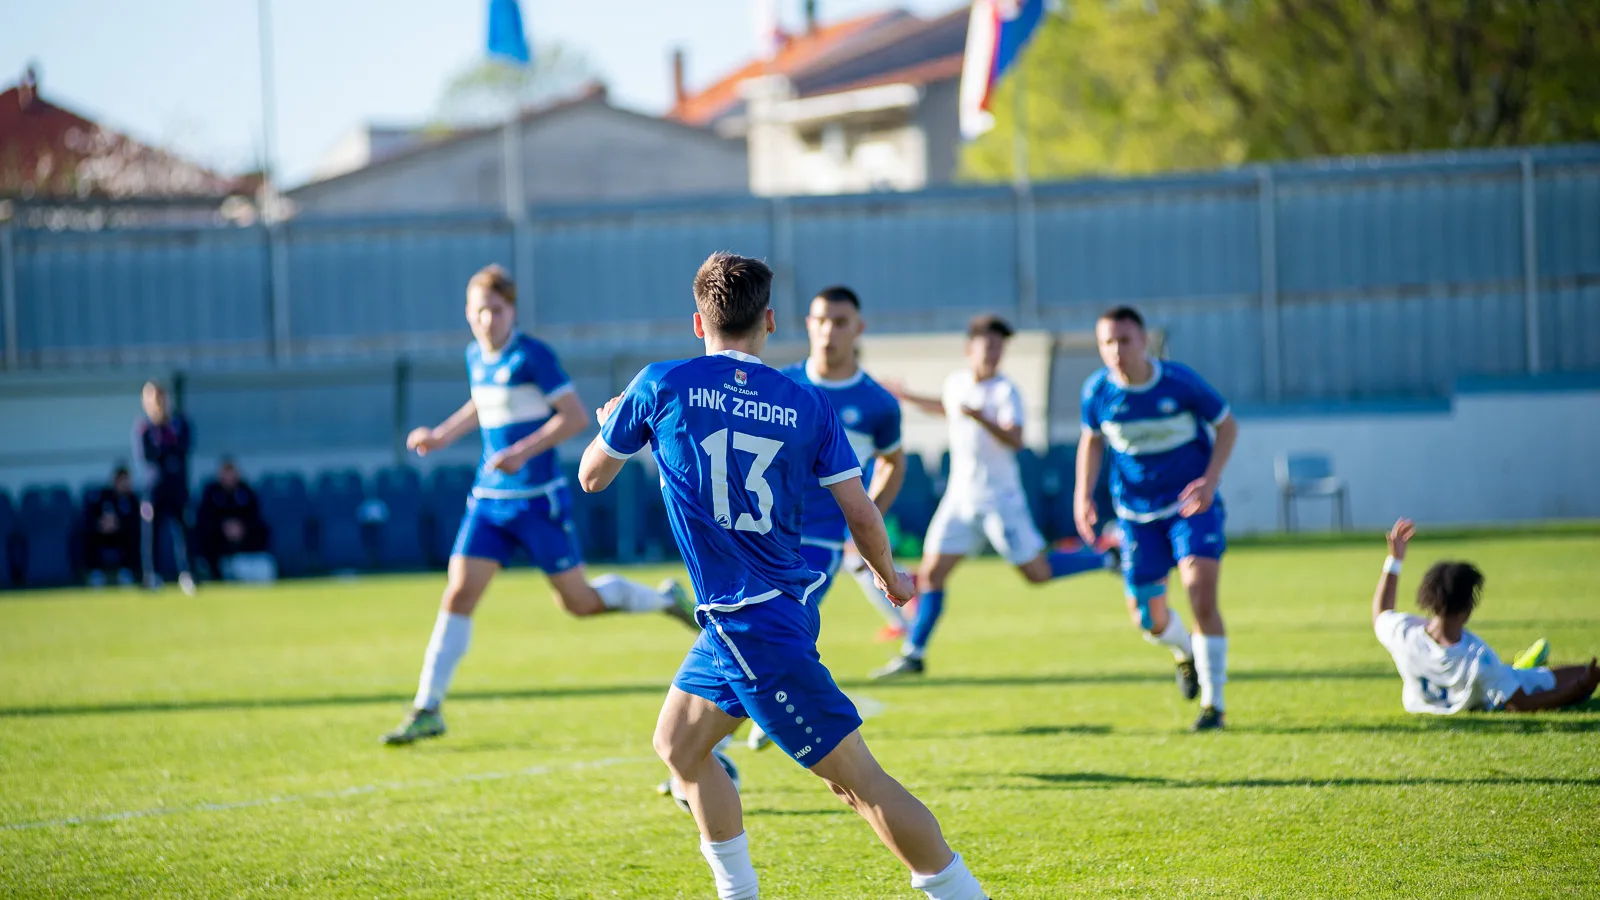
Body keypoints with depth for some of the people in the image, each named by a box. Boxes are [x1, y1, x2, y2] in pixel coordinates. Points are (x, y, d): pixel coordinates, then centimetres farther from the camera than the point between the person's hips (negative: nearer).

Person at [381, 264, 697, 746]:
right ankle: (427, 710, -4)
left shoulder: (532, 356, -14)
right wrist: (440, 436, 16)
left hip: (538, 499, -6)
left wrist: (523, 452, -23)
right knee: (458, 593, -6)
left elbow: (576, 417, -16)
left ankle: (666, 599, 29)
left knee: (579, 601, 3)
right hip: (489, 501, 6)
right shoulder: (476, 357, 8)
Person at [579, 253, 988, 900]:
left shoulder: (661, 386, -7)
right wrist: (891, 577, 20)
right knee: (678, 743, 22)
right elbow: (861, 513, 0)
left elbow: (592, 476, 8)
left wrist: (613, 423, 30)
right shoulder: (807, 404, 1)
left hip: (751, 623, -6)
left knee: (856, 778, -6)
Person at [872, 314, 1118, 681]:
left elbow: (1015, 441, -29)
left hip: (1000, 497, -6)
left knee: (1038, 572, -3)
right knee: (932, 572, -1)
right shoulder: (956, 382, 7)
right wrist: (907, 398, 34)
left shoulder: (1006, 391, -13)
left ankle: (1106, 559, 18)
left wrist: (981, 417, -43)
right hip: (960, 498, 6)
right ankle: (913, 654, 5)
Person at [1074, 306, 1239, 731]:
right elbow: (1092, 440, 10)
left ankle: (1213, 703, -7)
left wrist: (1210, 480, -16)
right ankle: (1184, 653, 43)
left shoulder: (1180, 381, -17)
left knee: (1202, 595, -20)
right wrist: (1083, 495, -2)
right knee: (1147, 617, 5)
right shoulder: (1098, 390, -9)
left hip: (1192, 504, -3)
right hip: (1138, 514, 3)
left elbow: (1227, 425, -3)